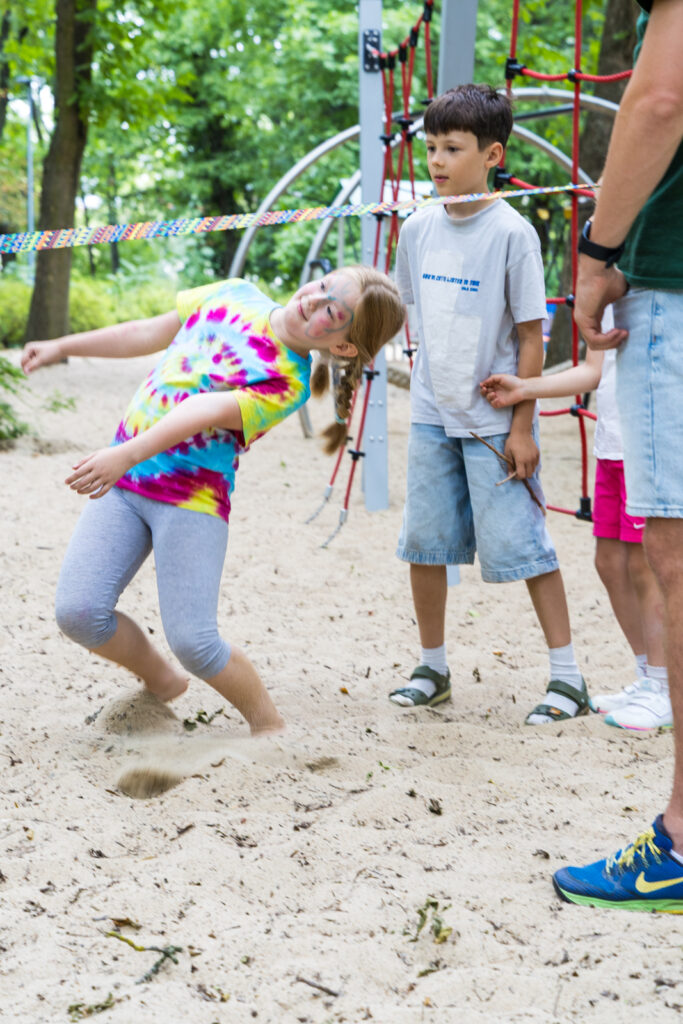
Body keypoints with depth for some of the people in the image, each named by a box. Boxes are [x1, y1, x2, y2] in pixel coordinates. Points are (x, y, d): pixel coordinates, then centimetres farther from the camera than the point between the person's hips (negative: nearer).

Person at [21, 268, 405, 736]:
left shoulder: (287, 382, -14)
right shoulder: (236, 295, 6)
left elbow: (206, 412, -31)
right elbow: (151, 333, 19)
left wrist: (129, 453, -44)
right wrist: (62, 346, 22)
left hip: (192, 495, -6)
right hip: (122, 482, 6)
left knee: (193, 643, -14)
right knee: (79, 613, -7)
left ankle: (270, 726, 13)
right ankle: (161, 681, 21)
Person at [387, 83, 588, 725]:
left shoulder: (511, 233, -11)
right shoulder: (418, 229, 4)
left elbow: (531, 334, -10)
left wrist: (521, 425, -12)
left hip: (496, 422, -5)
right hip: (432, 415, 6)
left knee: (522, 544, -4)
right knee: (424, 542, 8)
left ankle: (567, 677, 5)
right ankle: (432, 669, 23)